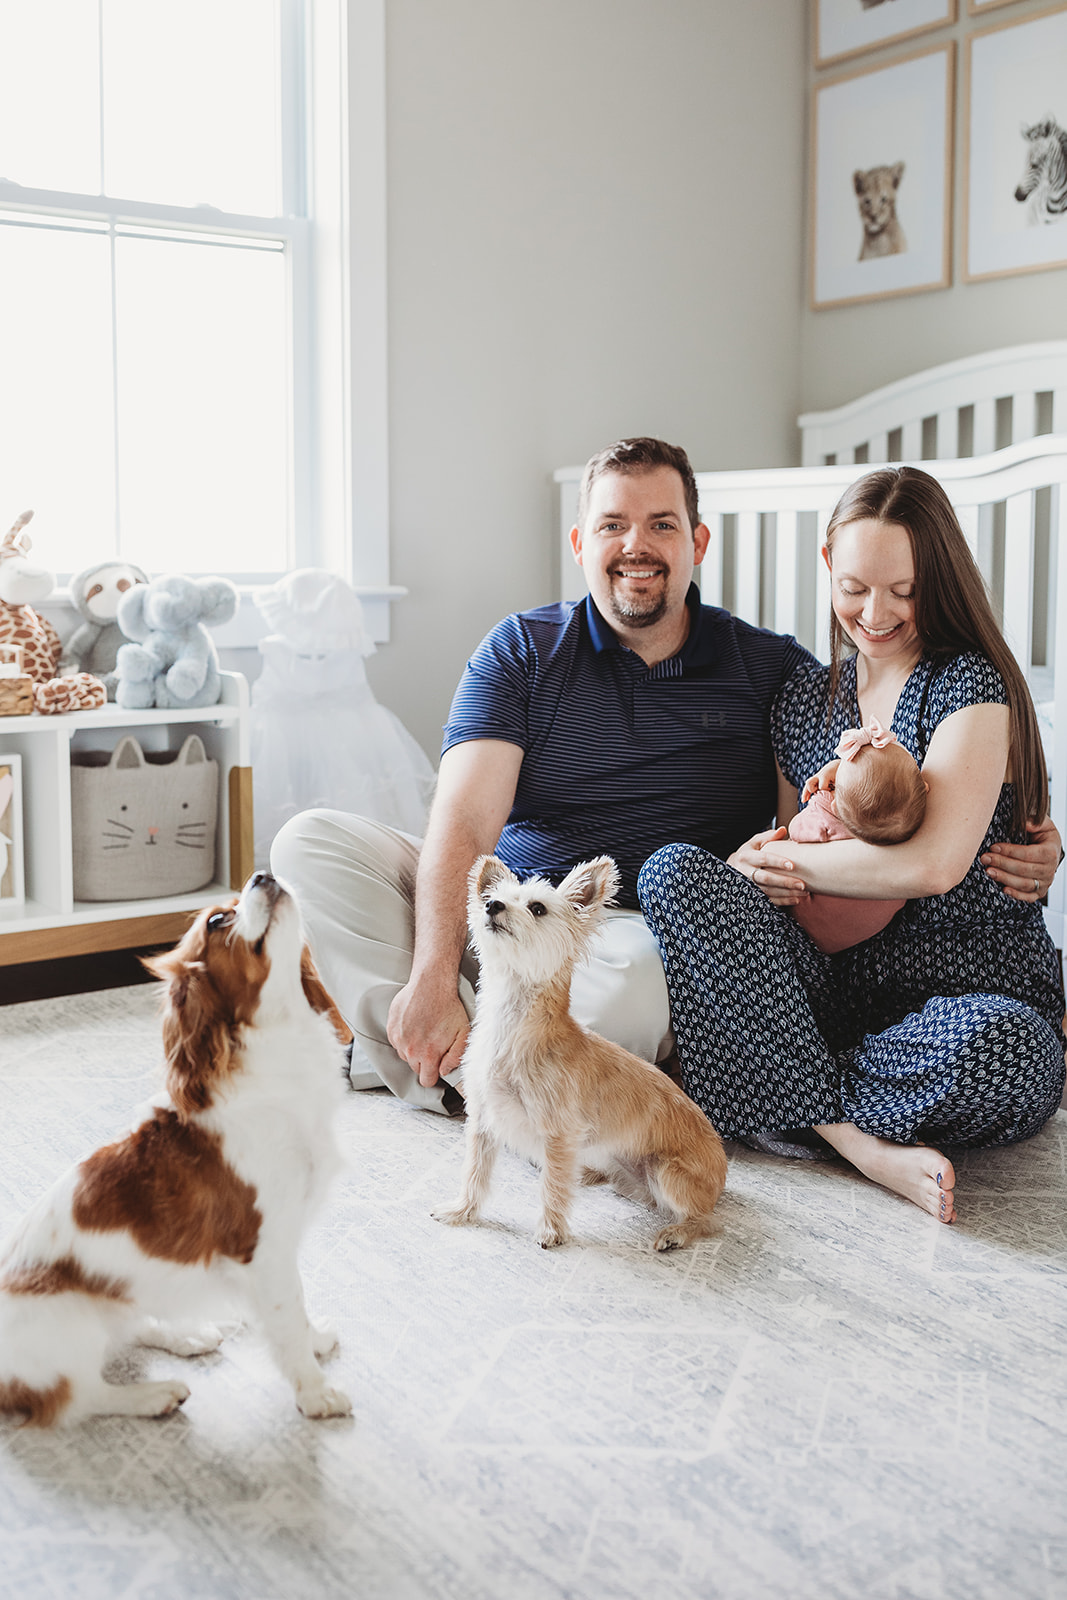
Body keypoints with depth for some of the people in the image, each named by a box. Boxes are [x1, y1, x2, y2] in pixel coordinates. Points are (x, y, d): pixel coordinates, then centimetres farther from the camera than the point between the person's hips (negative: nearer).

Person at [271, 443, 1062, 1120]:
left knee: (639, 980, -39)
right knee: (312, 841, -18)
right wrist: (434, 977, -24)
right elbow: (463, 826, -8)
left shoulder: (771, 668, 5)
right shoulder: (521, 651, 3)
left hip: (636, 934, -2)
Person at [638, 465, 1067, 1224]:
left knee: (992, 1048, -43)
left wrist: (781, 860, -9)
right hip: (838, 983, 5)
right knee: (674, 869, -20)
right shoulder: (805, 696, 12)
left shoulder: (973, 684, -6)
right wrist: (757, 872, -7)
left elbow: (932, 864, -20)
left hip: (976, 989, -5)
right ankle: (858, 1138, -25)